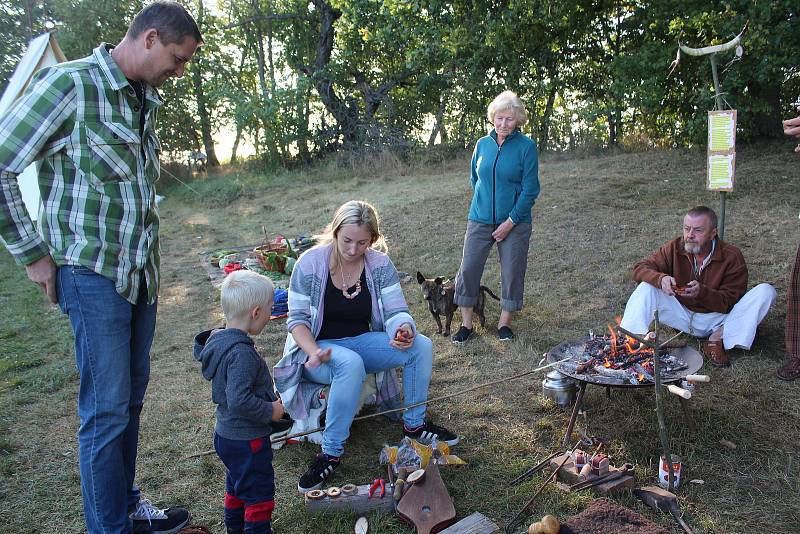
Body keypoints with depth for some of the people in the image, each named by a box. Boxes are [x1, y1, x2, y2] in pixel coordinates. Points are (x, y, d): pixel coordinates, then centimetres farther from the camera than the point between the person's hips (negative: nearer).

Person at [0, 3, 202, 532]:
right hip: (93, 275, -7)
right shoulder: (69, 83, -11)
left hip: (142, 272, 7)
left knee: (131, 396, 15)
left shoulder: (146, 100, 12)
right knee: (107, 409, 0)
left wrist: (147, 253, 13)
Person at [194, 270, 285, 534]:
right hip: (248, 441, -10)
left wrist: (268, 398, 11)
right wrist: (271, 411, -20)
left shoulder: (218, 340, 0)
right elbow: (239, 401, -34)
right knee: (259, 493, 7)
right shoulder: (242, 353, -30)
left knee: (236, 487, 28)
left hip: (226, 434, 10)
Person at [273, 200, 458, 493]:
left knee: (422, 345, -15)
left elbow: (396, 311, -7)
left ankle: (414, 424, 5)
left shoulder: (380, 264, -5)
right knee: (351, 364, -39)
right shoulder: (310, 263, -13)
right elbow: (297, 319, -11)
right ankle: (331, 451, -23)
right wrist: (314, 352, -29)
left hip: (363, 342, 4)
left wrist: (403, 330, -32)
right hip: (318, 349, -4)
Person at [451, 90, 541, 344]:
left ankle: (504, 323, 23)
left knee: (512, 271, 6)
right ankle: (466, 324, 13)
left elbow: (530, 189, -9)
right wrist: (484, 205, 11)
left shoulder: (526, 146, -7)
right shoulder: (483, 144, 4)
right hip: (480, 219, 3)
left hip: (515, 221, -3)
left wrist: (511, 221, -12)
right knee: (468, 268, 1)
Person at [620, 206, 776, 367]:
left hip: (718, 319, -1)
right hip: (683, 316, 1)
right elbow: (640, 268, -12)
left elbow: (730, 302, -15)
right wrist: (661, 278, -34)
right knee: (647, 286, -19)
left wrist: (702, 292, -35)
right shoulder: (675, 248, -8)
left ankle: (718, 337, -24)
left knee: (766, 291, -19)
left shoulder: (732, 256, -14)